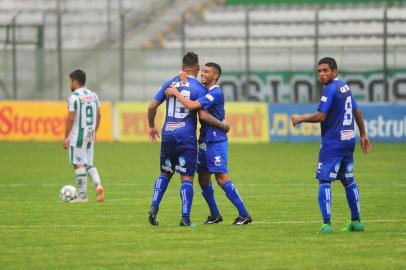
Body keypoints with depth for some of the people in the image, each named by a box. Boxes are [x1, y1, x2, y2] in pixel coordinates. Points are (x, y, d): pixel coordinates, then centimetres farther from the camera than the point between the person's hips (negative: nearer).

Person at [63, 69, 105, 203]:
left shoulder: (74, 97, -12)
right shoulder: (93, 95, 9)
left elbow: (70, 119, -15)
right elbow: (98, 115, 12)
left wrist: (66, 137, -9)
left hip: (77, 135, -7)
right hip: (90, 135, 7)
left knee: (79, 164, 0)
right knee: (89, 164, 15)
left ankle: (82, 195, 2)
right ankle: (98, 186, -6)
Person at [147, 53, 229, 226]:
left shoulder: (170, 83, 7)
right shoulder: (199, 88, -6)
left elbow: (152, 106, 8)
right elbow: (204, 115, -13)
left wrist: (151, 126, 24)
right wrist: (223, 125, 2)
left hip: (168, 134, 4)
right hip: (187, 137, -4)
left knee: (165, 173, 17)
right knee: (187, 178, 0)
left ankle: (154, 207, 2)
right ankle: (185, 217, -4)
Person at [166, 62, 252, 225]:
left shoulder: (215, 93, -16)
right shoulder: (204, 90, 13)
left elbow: (192, 106, -25)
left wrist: (176, 93, -15)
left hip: (216, 141, -9)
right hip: (204, 141, 9)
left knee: (221, 178, -13)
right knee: (203, 178, 11)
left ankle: (244, 215, -10)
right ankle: (215, 215, 21)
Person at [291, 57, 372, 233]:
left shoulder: (331, 88, -14)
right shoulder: (344, 86, 13)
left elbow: (320, 116, -17)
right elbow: (357, 111, 20)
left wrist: (300, 119, -3)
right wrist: (363, 135, 27)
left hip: (333, 141, -9)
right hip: (348, 139, 9)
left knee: (324, 181, -8)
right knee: (348, 181, 17)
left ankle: (327, 224, -17)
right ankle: (356, 222, 21)